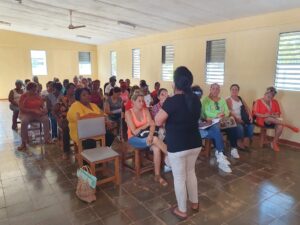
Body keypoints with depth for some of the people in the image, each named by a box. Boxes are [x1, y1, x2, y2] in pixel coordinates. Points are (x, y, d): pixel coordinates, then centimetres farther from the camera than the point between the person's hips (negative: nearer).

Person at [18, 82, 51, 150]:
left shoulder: (38, 96, 5)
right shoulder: (23, 96, -5)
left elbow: (43, 106, 9)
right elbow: (21, 108, -12)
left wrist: (44, 109, -16)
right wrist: (33, 110, -22)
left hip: (38, 114, 3)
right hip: (26, 114, -2)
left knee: (46, 119, -27)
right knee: (24, 122, -35)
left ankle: (47, 139, -18)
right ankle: (24, 143, -25)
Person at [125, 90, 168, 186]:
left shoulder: (145, 110, 3)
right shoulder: (128, 113, -11)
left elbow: (152, 125, -7)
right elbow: (134, 132, -16)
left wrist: (150, 134, -27)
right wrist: (147, 124, -13)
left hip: (145, 136, 4)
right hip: (134, 138, -4)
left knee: (156, 148, -27)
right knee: (155, 139, -30)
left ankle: (157, 175, -15)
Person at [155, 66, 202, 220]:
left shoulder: (172, 101, -20)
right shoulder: (196, 99, 1)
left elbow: (158, 122, -15)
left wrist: (164, 106, -3)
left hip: (177, 146, -6)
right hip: (195, 144, 7)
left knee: (179, 177, 11)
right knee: (191, 172, 25)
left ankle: (182, 211, 27)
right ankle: (195, 203, 42)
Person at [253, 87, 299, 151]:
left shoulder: (275, 102, 14)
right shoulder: (258, 101, 0)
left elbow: (278, 113, 14)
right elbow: (255, 113, -7)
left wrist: (276, 115, -10)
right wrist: (264, 115, -22)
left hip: (273, 121, 4)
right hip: (262, 120, -4)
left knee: (280, 126, -28)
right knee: (270, 118, -38)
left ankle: (274, 142, -14)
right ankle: (288, 125, -32)